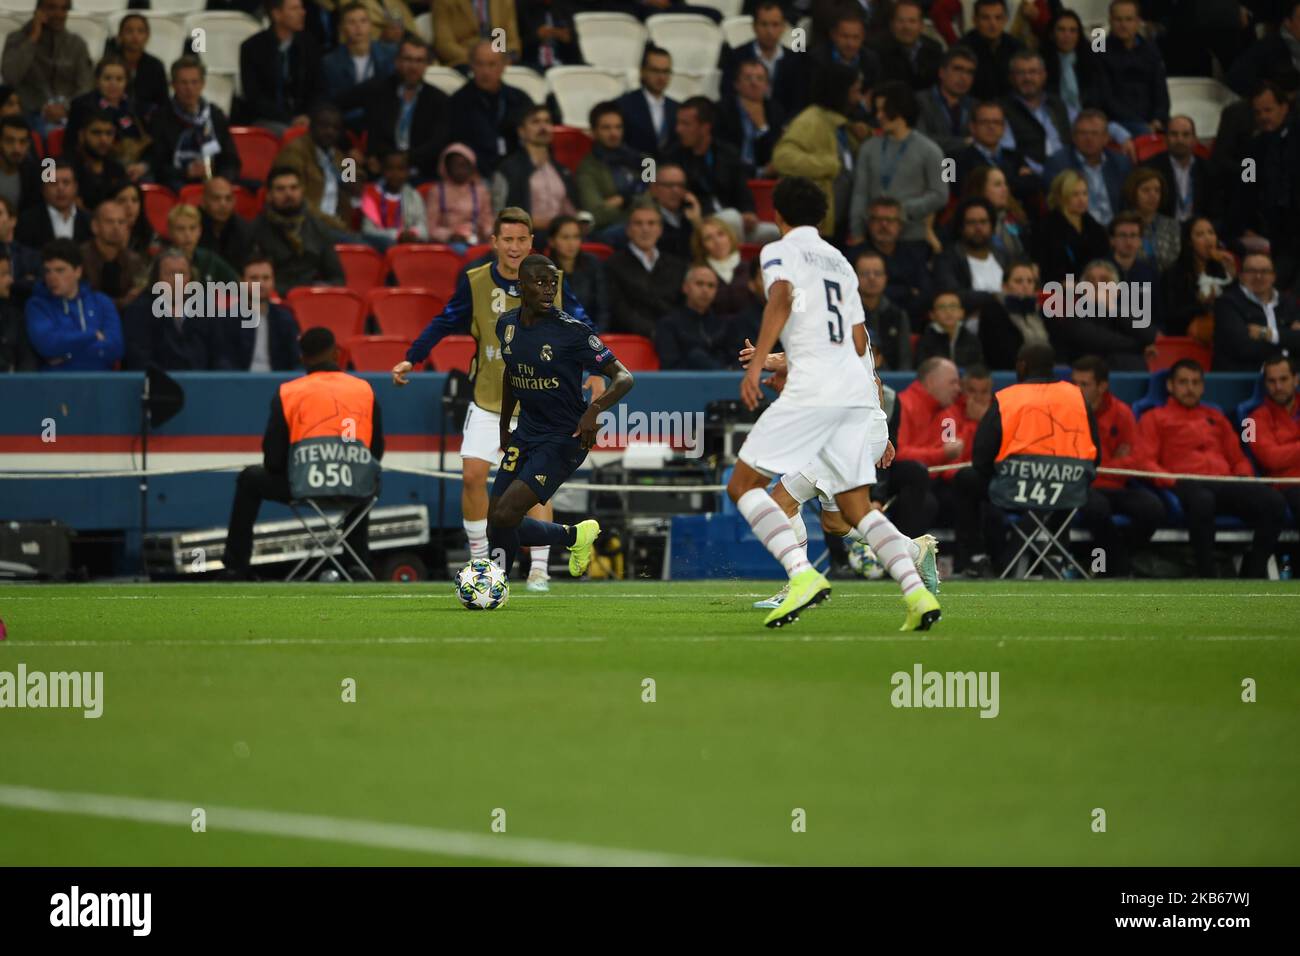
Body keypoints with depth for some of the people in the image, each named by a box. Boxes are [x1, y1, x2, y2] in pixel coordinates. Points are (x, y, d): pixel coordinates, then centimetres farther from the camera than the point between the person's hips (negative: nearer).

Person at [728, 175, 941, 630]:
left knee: (743, 484, 0)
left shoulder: (779, 251, 6)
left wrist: (755, 365, -24)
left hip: (812, 387, -7)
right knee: (856, 505, 9)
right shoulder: (839, 261, 26)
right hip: (858, 389, 7)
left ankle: (802, 575, -20)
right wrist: (875, 425, 27)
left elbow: (782, 299, -16)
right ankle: (917, 593, -10)